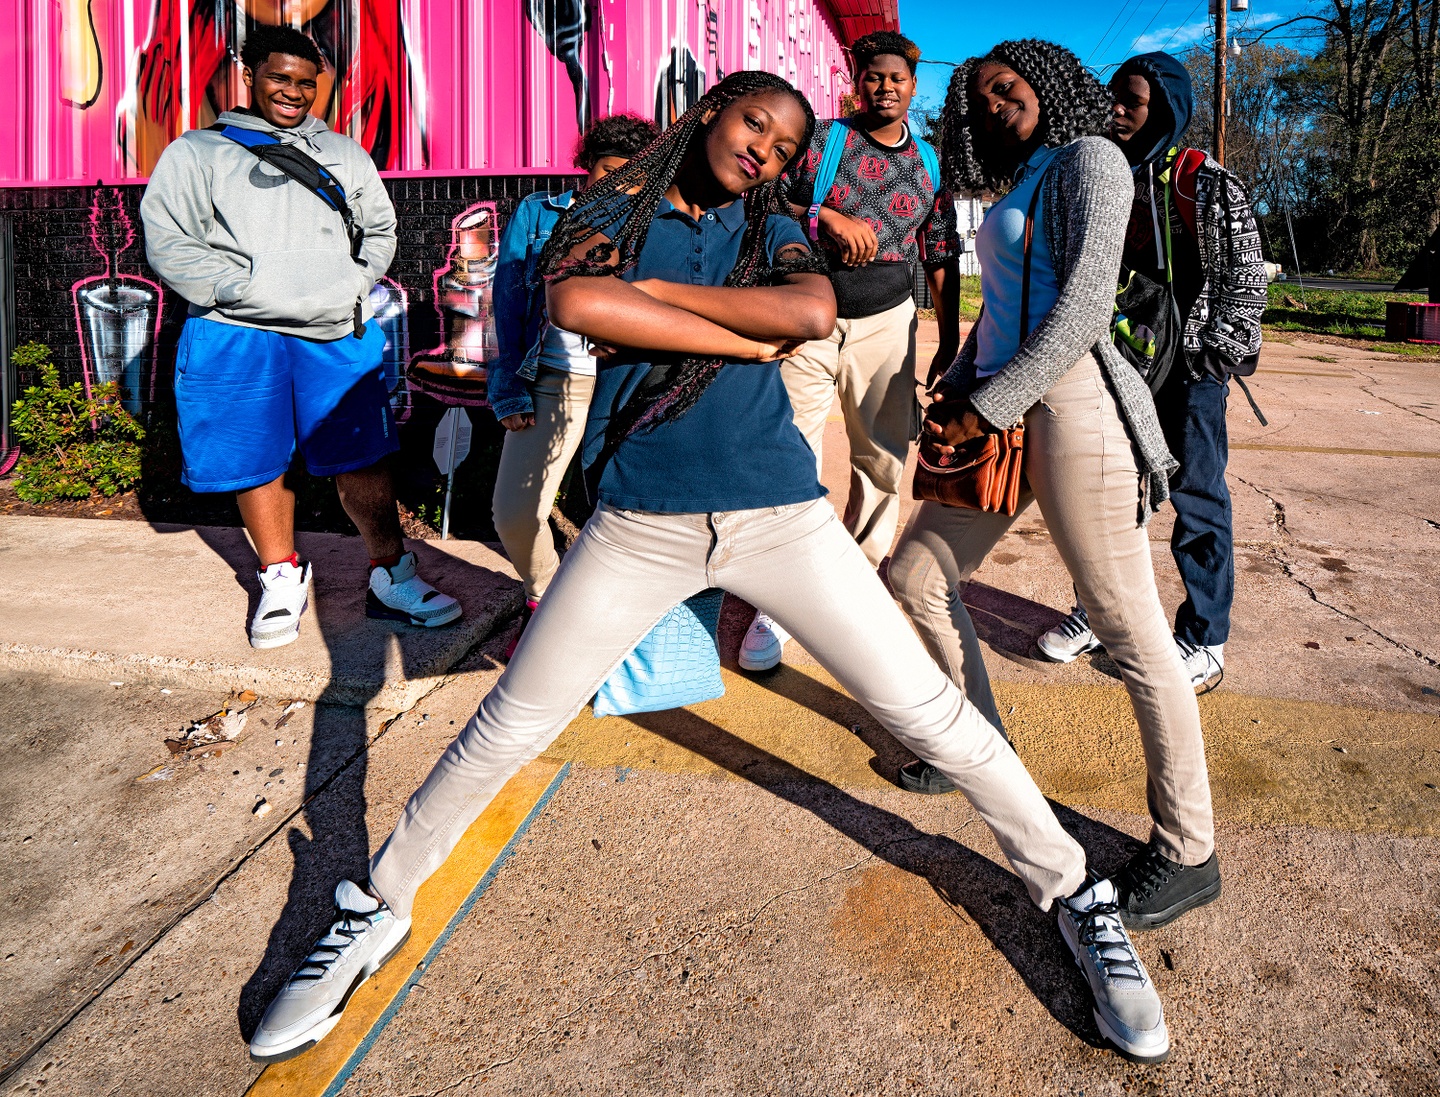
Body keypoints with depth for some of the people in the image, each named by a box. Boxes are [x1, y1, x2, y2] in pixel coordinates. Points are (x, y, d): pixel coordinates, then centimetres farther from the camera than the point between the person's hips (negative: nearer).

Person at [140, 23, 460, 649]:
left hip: (339, 336, 2)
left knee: (363, 457, 0)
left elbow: (380, 231, 22)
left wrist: (353, 287, 3)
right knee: (257, 462, 6)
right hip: (239, 338, -1)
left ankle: (391, 576, 11)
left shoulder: (345, 155, 19)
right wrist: (246, 290, -11)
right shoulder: (197, 153, 8)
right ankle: (283, 579, 23)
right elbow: (168, 243, 0)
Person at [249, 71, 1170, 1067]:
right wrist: (749, 336, -12)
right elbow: (574, 301, -17)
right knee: (508, 729, 7)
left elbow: (813, 312, -13)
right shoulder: (612, 209, 7)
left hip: (780, 514, 1)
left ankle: (1073, 890, 25)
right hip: (640, 524, 0)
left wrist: (652, 289, -9)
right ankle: (377, 910, 30)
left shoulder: (773, 229, 11)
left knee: (928, 711, 2)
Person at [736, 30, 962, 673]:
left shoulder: (930, 166, 12)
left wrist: (950, 346, 10)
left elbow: (941, 259, 14)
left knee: (883, 460, 4)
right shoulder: (820, 139, 3)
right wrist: (825, 216, -19)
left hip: (886, 323, 3)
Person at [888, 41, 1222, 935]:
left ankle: (1189, 854, 9)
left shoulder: (1088, 159, -1)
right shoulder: (1018, 190, 23)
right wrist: (956, 393, 10)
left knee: (1133, 633, -4)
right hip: (1002, 411, 9)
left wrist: (986, 408, -17)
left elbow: (1085, 305, -14)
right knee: (917, 575, 10)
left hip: (1073, 407, -9)